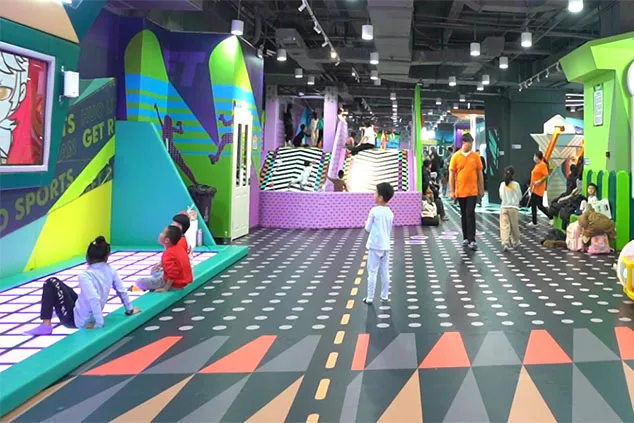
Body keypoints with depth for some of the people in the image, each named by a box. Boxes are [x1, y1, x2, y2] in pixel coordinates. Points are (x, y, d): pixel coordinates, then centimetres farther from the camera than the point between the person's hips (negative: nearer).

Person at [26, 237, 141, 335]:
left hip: (77, 319, -7)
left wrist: (99, 323, -31)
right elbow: (122, 291, 3)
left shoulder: (85, 275, -25)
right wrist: (130, 309, 17)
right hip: (89, 317, 7)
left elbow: (94, 299, -35)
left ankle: (46, 325, -6)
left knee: (51, 283, -3)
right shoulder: (111, 271, -6)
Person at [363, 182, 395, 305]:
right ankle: (385, 296, 18)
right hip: (385, 246, 5)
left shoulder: (374, 211, -13)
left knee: (372, 273, 0)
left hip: (375, 246, -5)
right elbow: (389, 230, 12)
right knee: (385, 272, 12)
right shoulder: (390, 212, 4)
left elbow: (368, 228, -6)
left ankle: (370, 298, 3)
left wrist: (366, 223, 14)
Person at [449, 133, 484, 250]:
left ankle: (472, 240, -7)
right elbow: (452, 174, 0)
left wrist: (482, 189, 8)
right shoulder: (456, 156, -1)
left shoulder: (476, 156, 2)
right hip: (460, 191, 1)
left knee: (470, 214, -7)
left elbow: (480, 173, 8)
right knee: (463, 215, 11)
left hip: (473, 191, -1)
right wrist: (451, 191, -4)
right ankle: (466, 238, 21)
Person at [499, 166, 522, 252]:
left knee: (504, 226, -6)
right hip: (514, 207, -1)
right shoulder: (516, 184, -3)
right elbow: (520, 197, 4)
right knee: (514, 226, 13)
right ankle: (515, 242, 27)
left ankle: (505, 242, -21)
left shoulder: (502, 184, 1)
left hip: (504, 207, 1)